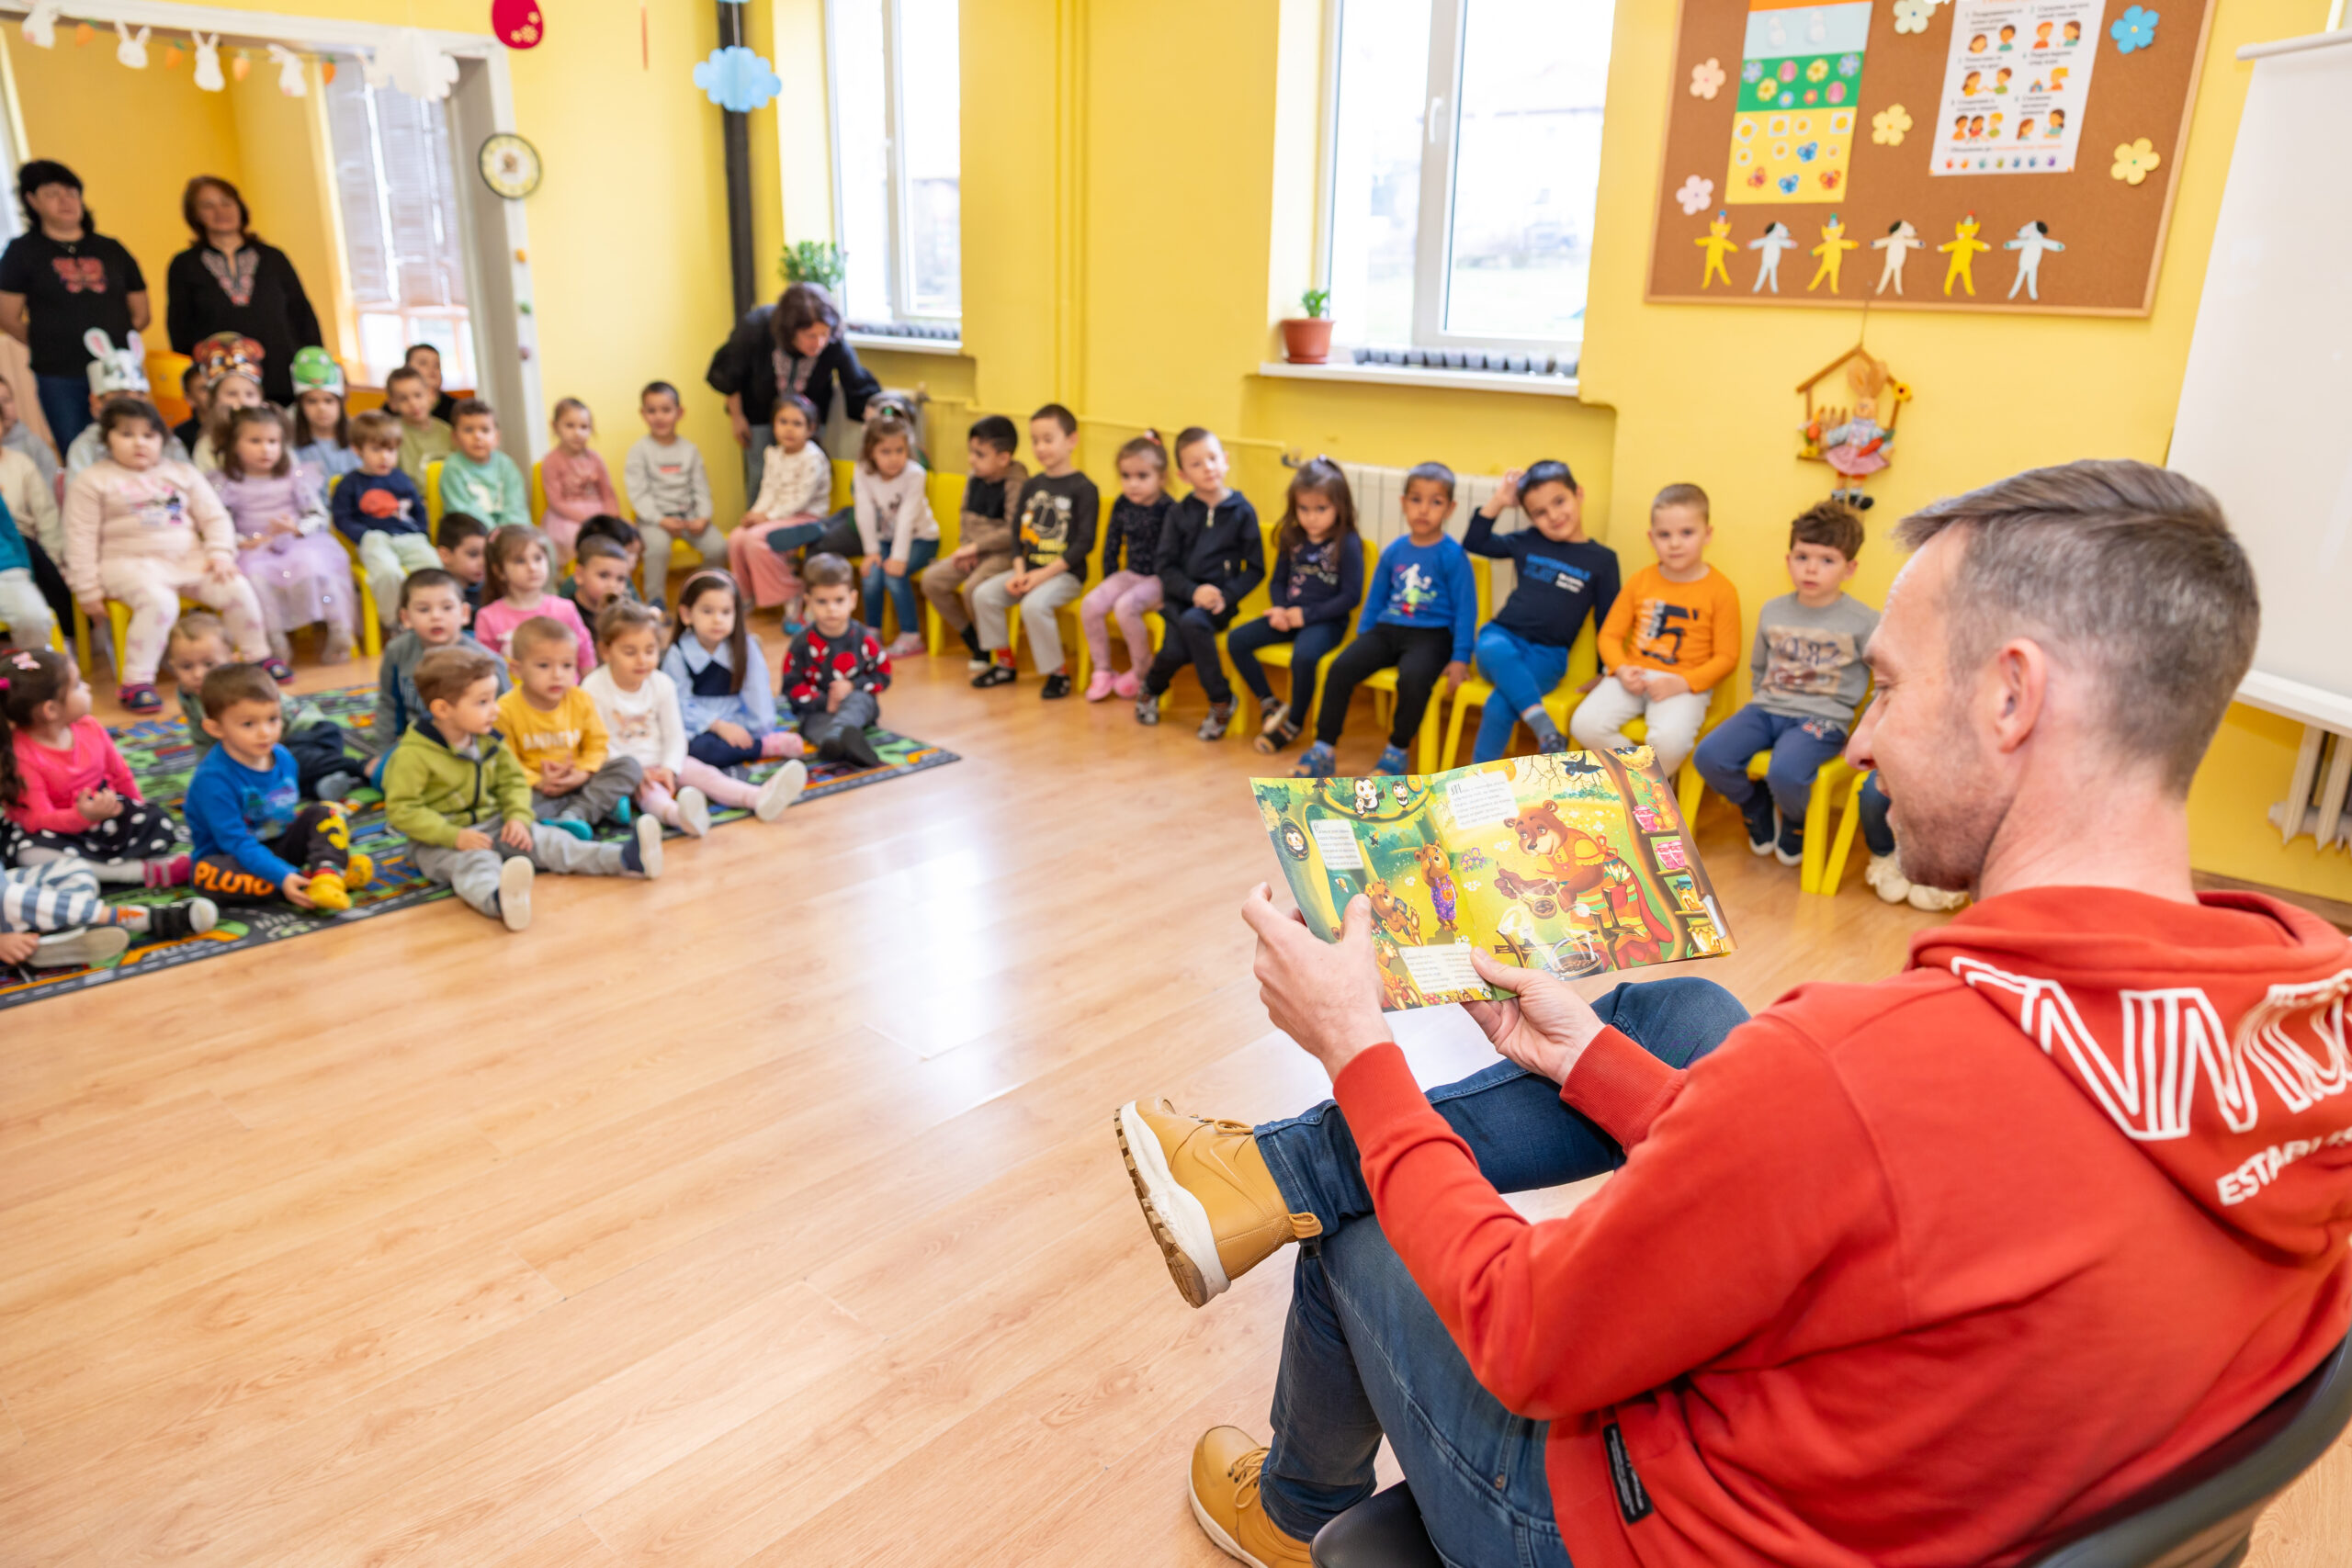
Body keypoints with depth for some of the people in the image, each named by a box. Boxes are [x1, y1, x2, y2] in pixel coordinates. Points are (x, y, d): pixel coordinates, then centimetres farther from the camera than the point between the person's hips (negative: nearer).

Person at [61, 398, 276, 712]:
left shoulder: (182, 472, 15)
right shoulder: (93, 480, 4)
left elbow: (215, 518, 13)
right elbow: (81, 539, 2)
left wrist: (220, 554, -6)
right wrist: (89, 591, -4)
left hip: (189, 559, 4)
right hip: (130, 564, -4)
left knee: (238, 588, -21)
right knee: (159, 600, -36)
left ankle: (258, 657, 1)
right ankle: (136, 683, -29)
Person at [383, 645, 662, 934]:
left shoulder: (488, 741, 4)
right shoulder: (413, 754, -18)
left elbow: (512, 780, 12)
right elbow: (402, 810, -18)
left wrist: (518, 817, -8)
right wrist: (454, 836, -26)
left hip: (491, 825, 7)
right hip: (437, 841, -7)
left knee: (547, 840, -10)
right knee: (475, 863, -37)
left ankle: (625, 859, -23)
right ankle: (499, 901, -72)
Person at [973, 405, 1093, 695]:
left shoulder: (1084, 489, -8)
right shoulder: (1031, 486, 12)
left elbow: (1084, 542, -14)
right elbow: (1018, 533, 13)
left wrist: (1044, 573, -18)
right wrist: (1020, 572, -5)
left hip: (1065, 573, -7)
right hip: (1029, 568, 7)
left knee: (1034, 604, -32)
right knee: (984, 594, -9)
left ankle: (1058, 672, -13)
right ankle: (1004, 663, 7)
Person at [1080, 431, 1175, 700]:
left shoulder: (1168, 509, -16)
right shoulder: (1122, 505, 2)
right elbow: (1111, 546, 11)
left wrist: (1164, 590, -19)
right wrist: (1109, 583, 10)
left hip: (1157, 578, -6)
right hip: (1131, 573, 6)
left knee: (1125, 606, -31)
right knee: (1090, 604, -15)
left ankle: (1142, 670, -9)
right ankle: (1102, 670, -1)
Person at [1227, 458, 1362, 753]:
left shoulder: (1347, 543, -11)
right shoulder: (1292, 538, 7)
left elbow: (1351, 596, -13)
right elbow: (1278, 580, 15)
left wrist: (1306, 615, -16)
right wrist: (1279, 610, -7)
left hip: (1326, 620, -6)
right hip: (1290, 616, 7)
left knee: (1303, 656, -35)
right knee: (1236, 640, -9)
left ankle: (1294, 722, -11)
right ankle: (1271, 705, 1)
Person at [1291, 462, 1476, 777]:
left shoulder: (1453, 556, -4)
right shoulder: (1394, 551, 10)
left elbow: (1465, 610, -3)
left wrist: (1460, 659, -9)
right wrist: (1361, 642, 16)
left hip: (1430, 635, -5)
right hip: (1387, 629, 5)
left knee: (1413, 678, -36)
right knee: (1340, 668, -18)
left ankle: (1397, 751, -12)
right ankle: (1323, 750, -7)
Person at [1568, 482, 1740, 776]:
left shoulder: (1721, 590, -3)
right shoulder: (1641, 581, 8)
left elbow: (1725, 656, -3)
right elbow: (1610, 634, 11)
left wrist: (1683, 683, -17)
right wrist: (1621, 670, -10)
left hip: (1685, 685, -4)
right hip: (1633, 678, 4)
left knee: (1670, 741, -33)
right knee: (1584, 725, -21)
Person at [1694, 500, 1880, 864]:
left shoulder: (1863, 622, -3)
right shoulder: (1772, 612, 10)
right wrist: (1766, 701, 11)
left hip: (1822, 720, -4)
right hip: (1767, 709, 4)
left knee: (1785, 773, -35)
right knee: (1708, 756, -21)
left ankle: (1796, 824, 4)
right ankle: (1756, 807, 10)